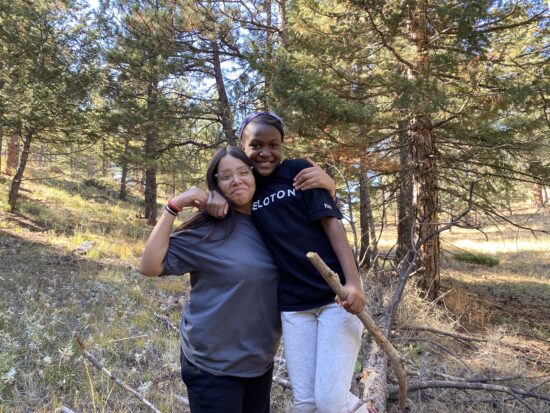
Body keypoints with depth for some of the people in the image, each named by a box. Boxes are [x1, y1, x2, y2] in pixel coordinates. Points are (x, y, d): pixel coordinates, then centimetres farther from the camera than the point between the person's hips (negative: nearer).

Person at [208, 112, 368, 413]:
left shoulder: (299, 170, -1)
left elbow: (331, 223, -6)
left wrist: (353, 282, -17)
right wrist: (214, 196, -6)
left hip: (336, 293, -3)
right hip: (292, 304, 3)